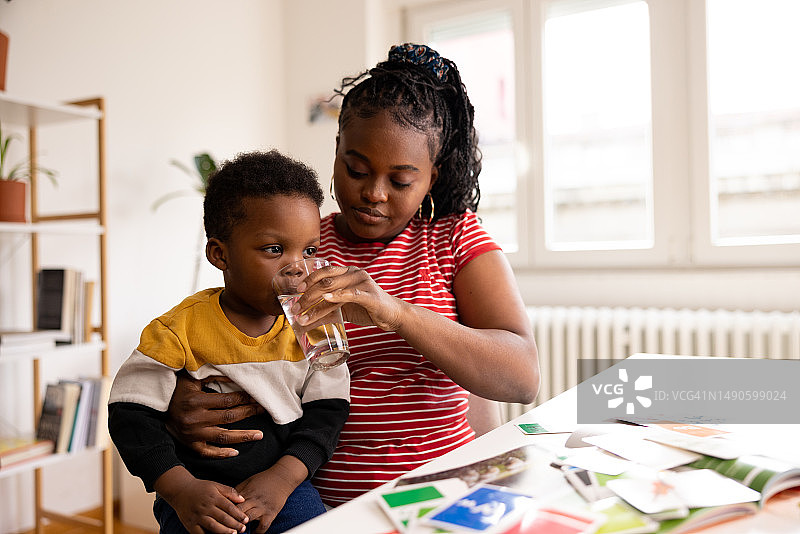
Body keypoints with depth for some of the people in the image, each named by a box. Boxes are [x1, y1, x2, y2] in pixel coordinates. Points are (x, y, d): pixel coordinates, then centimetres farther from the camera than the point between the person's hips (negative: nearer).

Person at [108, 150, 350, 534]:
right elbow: (132, 414, -7)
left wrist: (283, 477, -15)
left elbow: (326, 411, -1)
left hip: (285, 483, 2)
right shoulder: (180, 330, -9)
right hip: (201, 488, -1)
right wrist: (181, 489, -18)